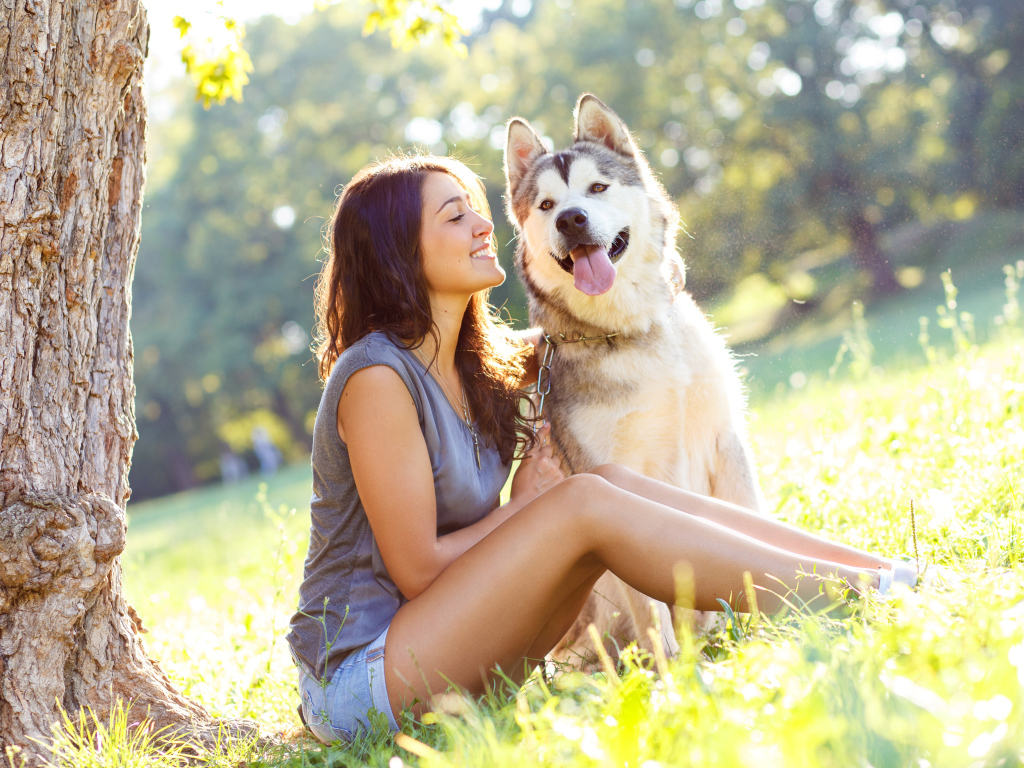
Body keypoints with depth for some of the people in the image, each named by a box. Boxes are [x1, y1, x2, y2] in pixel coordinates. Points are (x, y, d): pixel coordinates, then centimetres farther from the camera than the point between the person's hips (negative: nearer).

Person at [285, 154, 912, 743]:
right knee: (587, 504, -23)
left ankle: (877, 567, -11)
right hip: (359, 672, -8)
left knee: (616, 482, -8)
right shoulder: (377, 376, -17)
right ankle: (862, 595, -22)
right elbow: (416, 567, -17)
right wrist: (530, 508, -5)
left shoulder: (479, 360, 9)